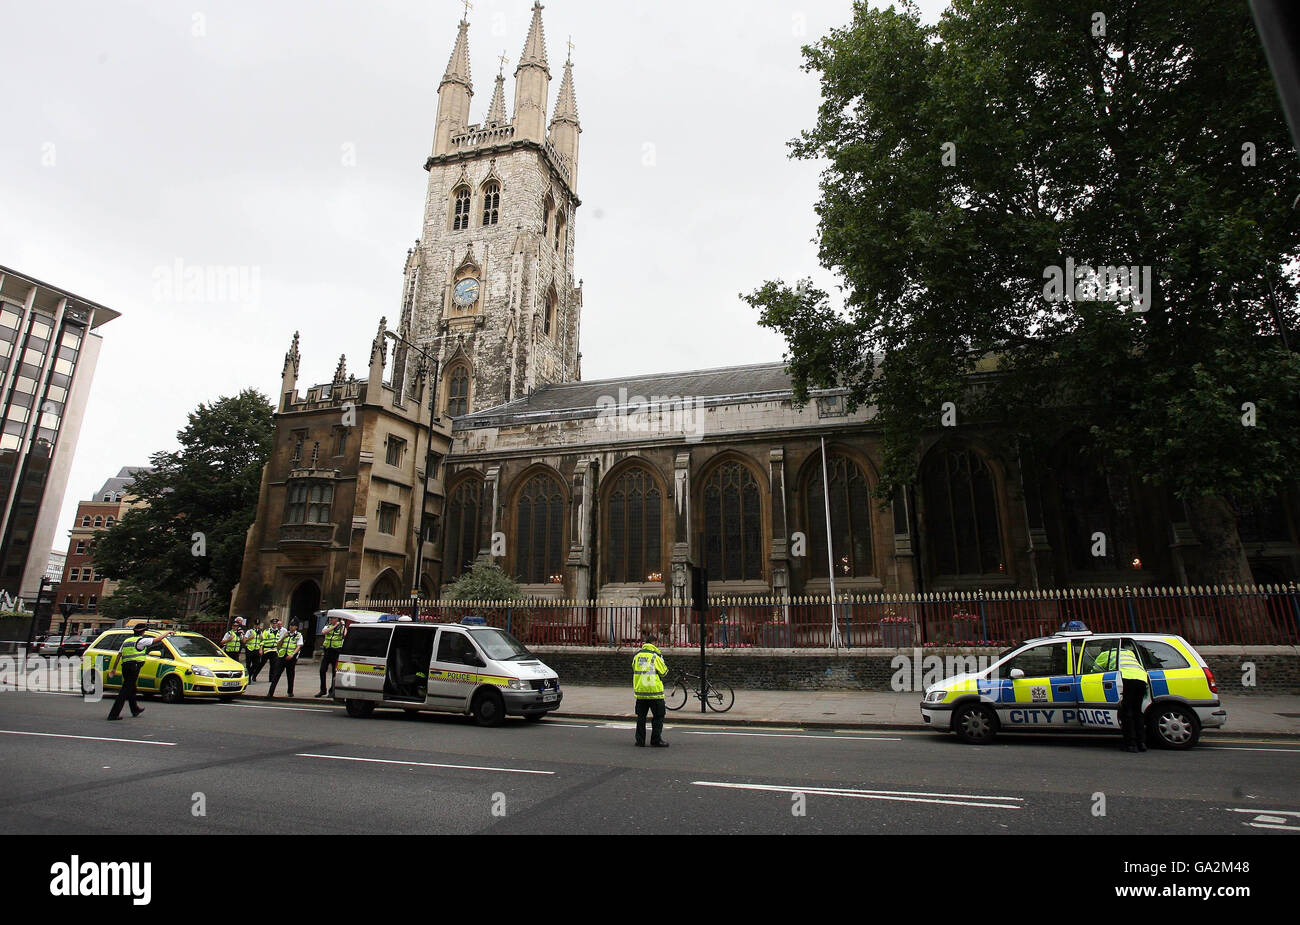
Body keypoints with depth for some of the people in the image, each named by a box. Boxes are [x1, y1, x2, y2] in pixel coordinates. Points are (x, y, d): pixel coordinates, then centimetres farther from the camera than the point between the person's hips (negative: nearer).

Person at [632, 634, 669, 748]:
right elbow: (663, 672, -2)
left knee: (641, 717, 13)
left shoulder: (637, 655, 5)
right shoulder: (656, 655, -9)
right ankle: (656, 740, 5)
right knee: (658, 717, 6)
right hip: (655, 691, -5)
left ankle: (640, 740, 15)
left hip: (640, 691, 5)